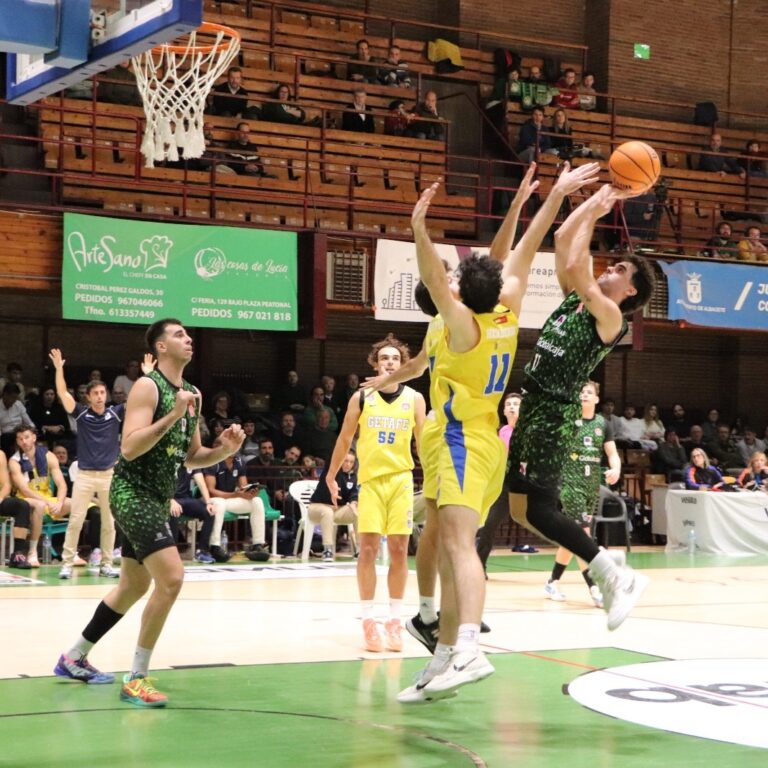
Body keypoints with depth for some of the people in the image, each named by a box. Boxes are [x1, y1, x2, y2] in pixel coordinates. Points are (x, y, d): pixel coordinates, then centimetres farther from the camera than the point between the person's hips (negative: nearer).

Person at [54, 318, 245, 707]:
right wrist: (172, 416, -30)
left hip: (157, 498, 10)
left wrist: (224, 449, -2)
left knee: (134, 586, 19)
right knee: (171, 578, -19)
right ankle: (136, 678, -10)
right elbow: (129, 448, -24)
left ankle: (74, 658, 35)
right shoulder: (147, 387, -15)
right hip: (133, 494, -10)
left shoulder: (192, 394, 11)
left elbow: (191, 456, 16)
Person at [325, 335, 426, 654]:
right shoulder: (361, 398, 1)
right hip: (370, 479, -1)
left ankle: (395, 620, 11)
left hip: (401, 479, 1)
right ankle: (368, 621, 2)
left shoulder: (414, 399, 2)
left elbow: (422, 441, 5)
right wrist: (331, 476, 9)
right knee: (368, 549, -4)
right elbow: (345, 439, 8)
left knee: (399, 550, 3)